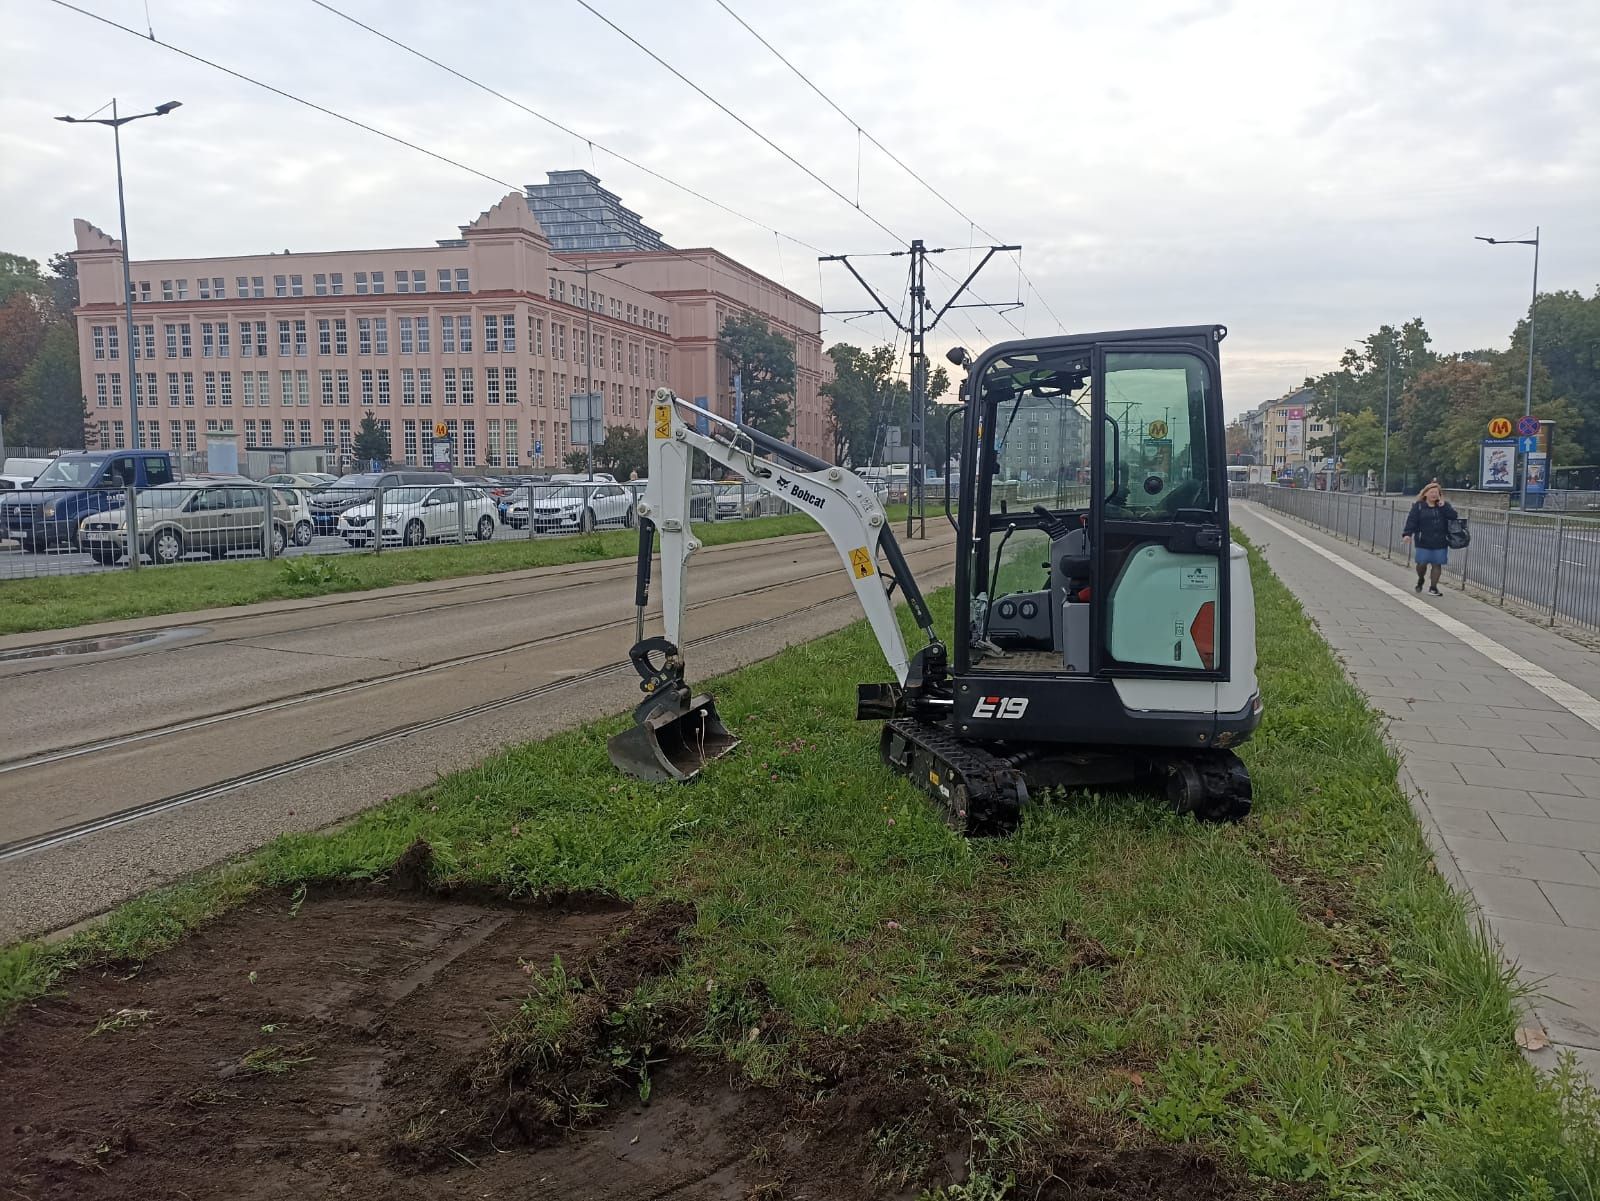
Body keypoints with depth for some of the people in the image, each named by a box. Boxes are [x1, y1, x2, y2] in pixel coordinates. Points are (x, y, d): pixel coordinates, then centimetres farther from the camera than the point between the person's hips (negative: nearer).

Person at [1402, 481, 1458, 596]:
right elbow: (1411, 520, -8)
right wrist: (1408, 534, -20)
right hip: (1423, 542, -2)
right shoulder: (1418, 506, 0)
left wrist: (1443, 507, -15)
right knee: (1422, 563, -1)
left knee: (1437, 564, 2)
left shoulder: (1444, 505, 8)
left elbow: (1453, 516, -5)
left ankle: (1433, 587, 12)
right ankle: (1420, 580, 29)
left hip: (1440, 542, 2)